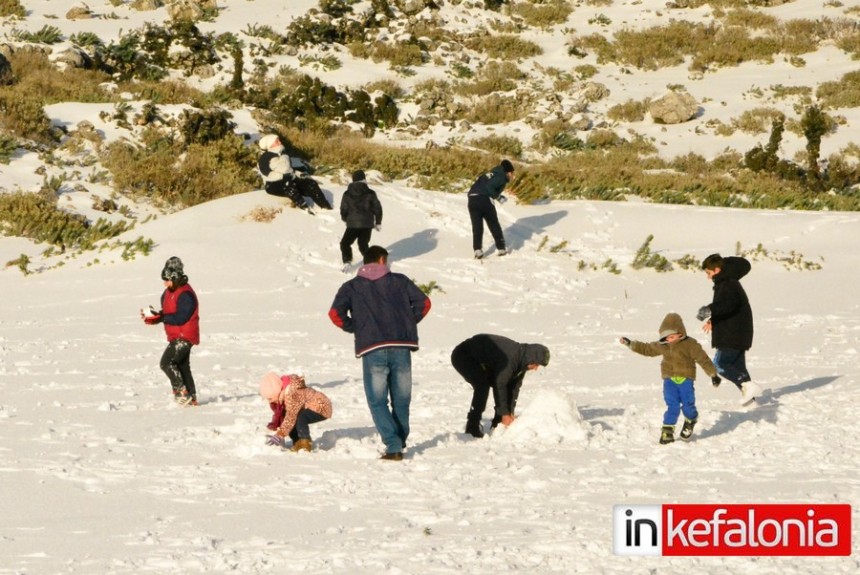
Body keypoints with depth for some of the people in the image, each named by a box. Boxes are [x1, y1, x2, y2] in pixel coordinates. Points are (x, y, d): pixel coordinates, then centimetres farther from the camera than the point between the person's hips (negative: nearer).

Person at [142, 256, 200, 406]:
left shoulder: (185, 294, -19)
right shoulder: (168, 293, 12)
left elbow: (181, 318, -25)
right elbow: (166, 314, 14)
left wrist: (160, 316, -26)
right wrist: (150, 318, -3)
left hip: (184, 337, -10)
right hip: (175, 336, 10)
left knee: (167, 363, -17)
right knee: (183, 367, 14)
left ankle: (181, 392, -10)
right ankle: (191, 398, 21)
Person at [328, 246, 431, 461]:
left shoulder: (352, 287, 10)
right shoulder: (400, 281, 13)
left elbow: (336, 314, -4)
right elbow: (423, 302, 5)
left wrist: (355, 328, 10)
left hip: (372, 349, -1)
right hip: (401, 347, 1)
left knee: (378, 401, 2)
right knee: (401, 400, 14)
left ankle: (393, 446, -10)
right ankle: (400, 443, 18)